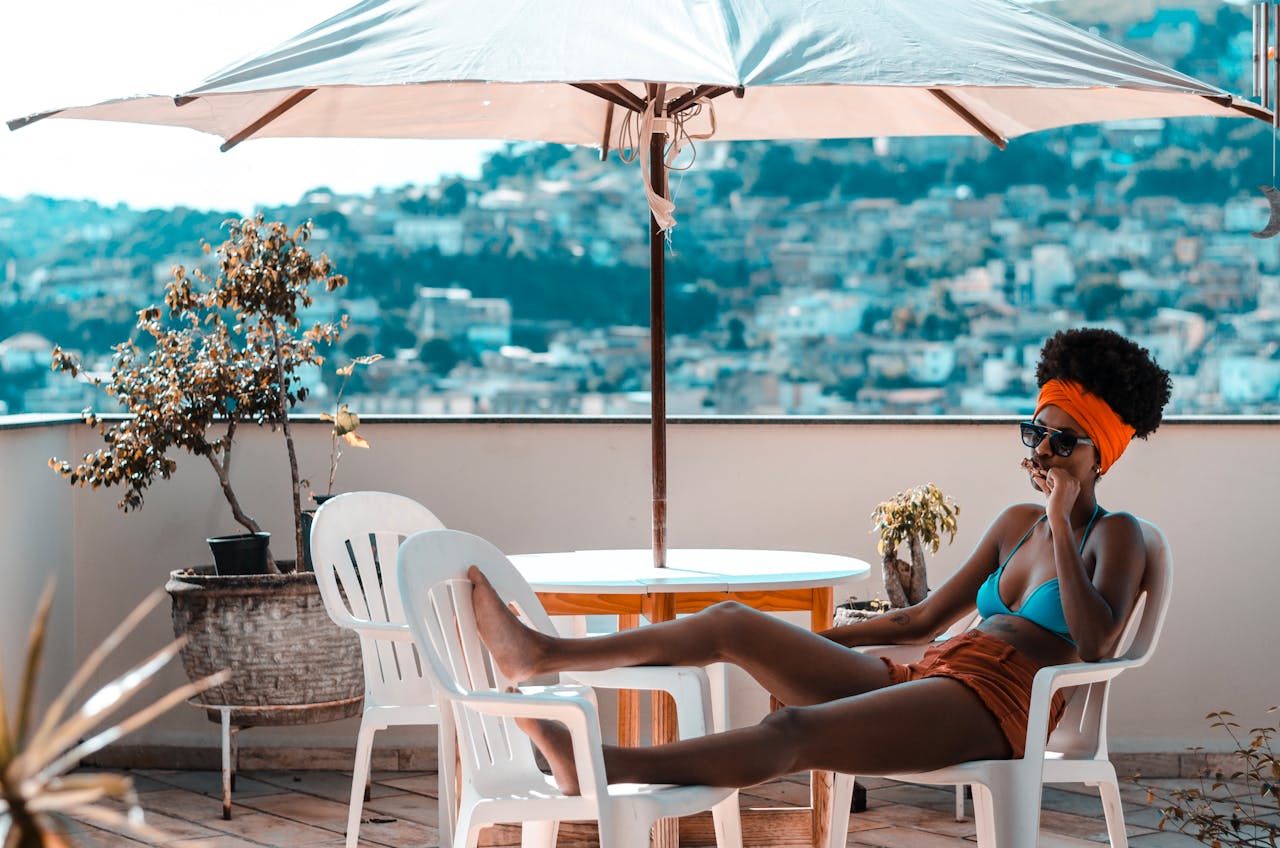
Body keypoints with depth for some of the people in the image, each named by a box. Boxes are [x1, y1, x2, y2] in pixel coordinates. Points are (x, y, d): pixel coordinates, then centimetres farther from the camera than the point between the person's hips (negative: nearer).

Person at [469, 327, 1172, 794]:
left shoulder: (1114, 537, 5)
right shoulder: (1016, 524, 25)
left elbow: (1095, 642, -15)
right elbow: (920, 620, 26)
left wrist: (1061, 526, -10)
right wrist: (798, 644, 23)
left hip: (993, 704, -8)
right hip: (919, 677, 8)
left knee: (793, 731, -30)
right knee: (735, 624, -3)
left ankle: (601, 766, -48)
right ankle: (541, 656, -5)